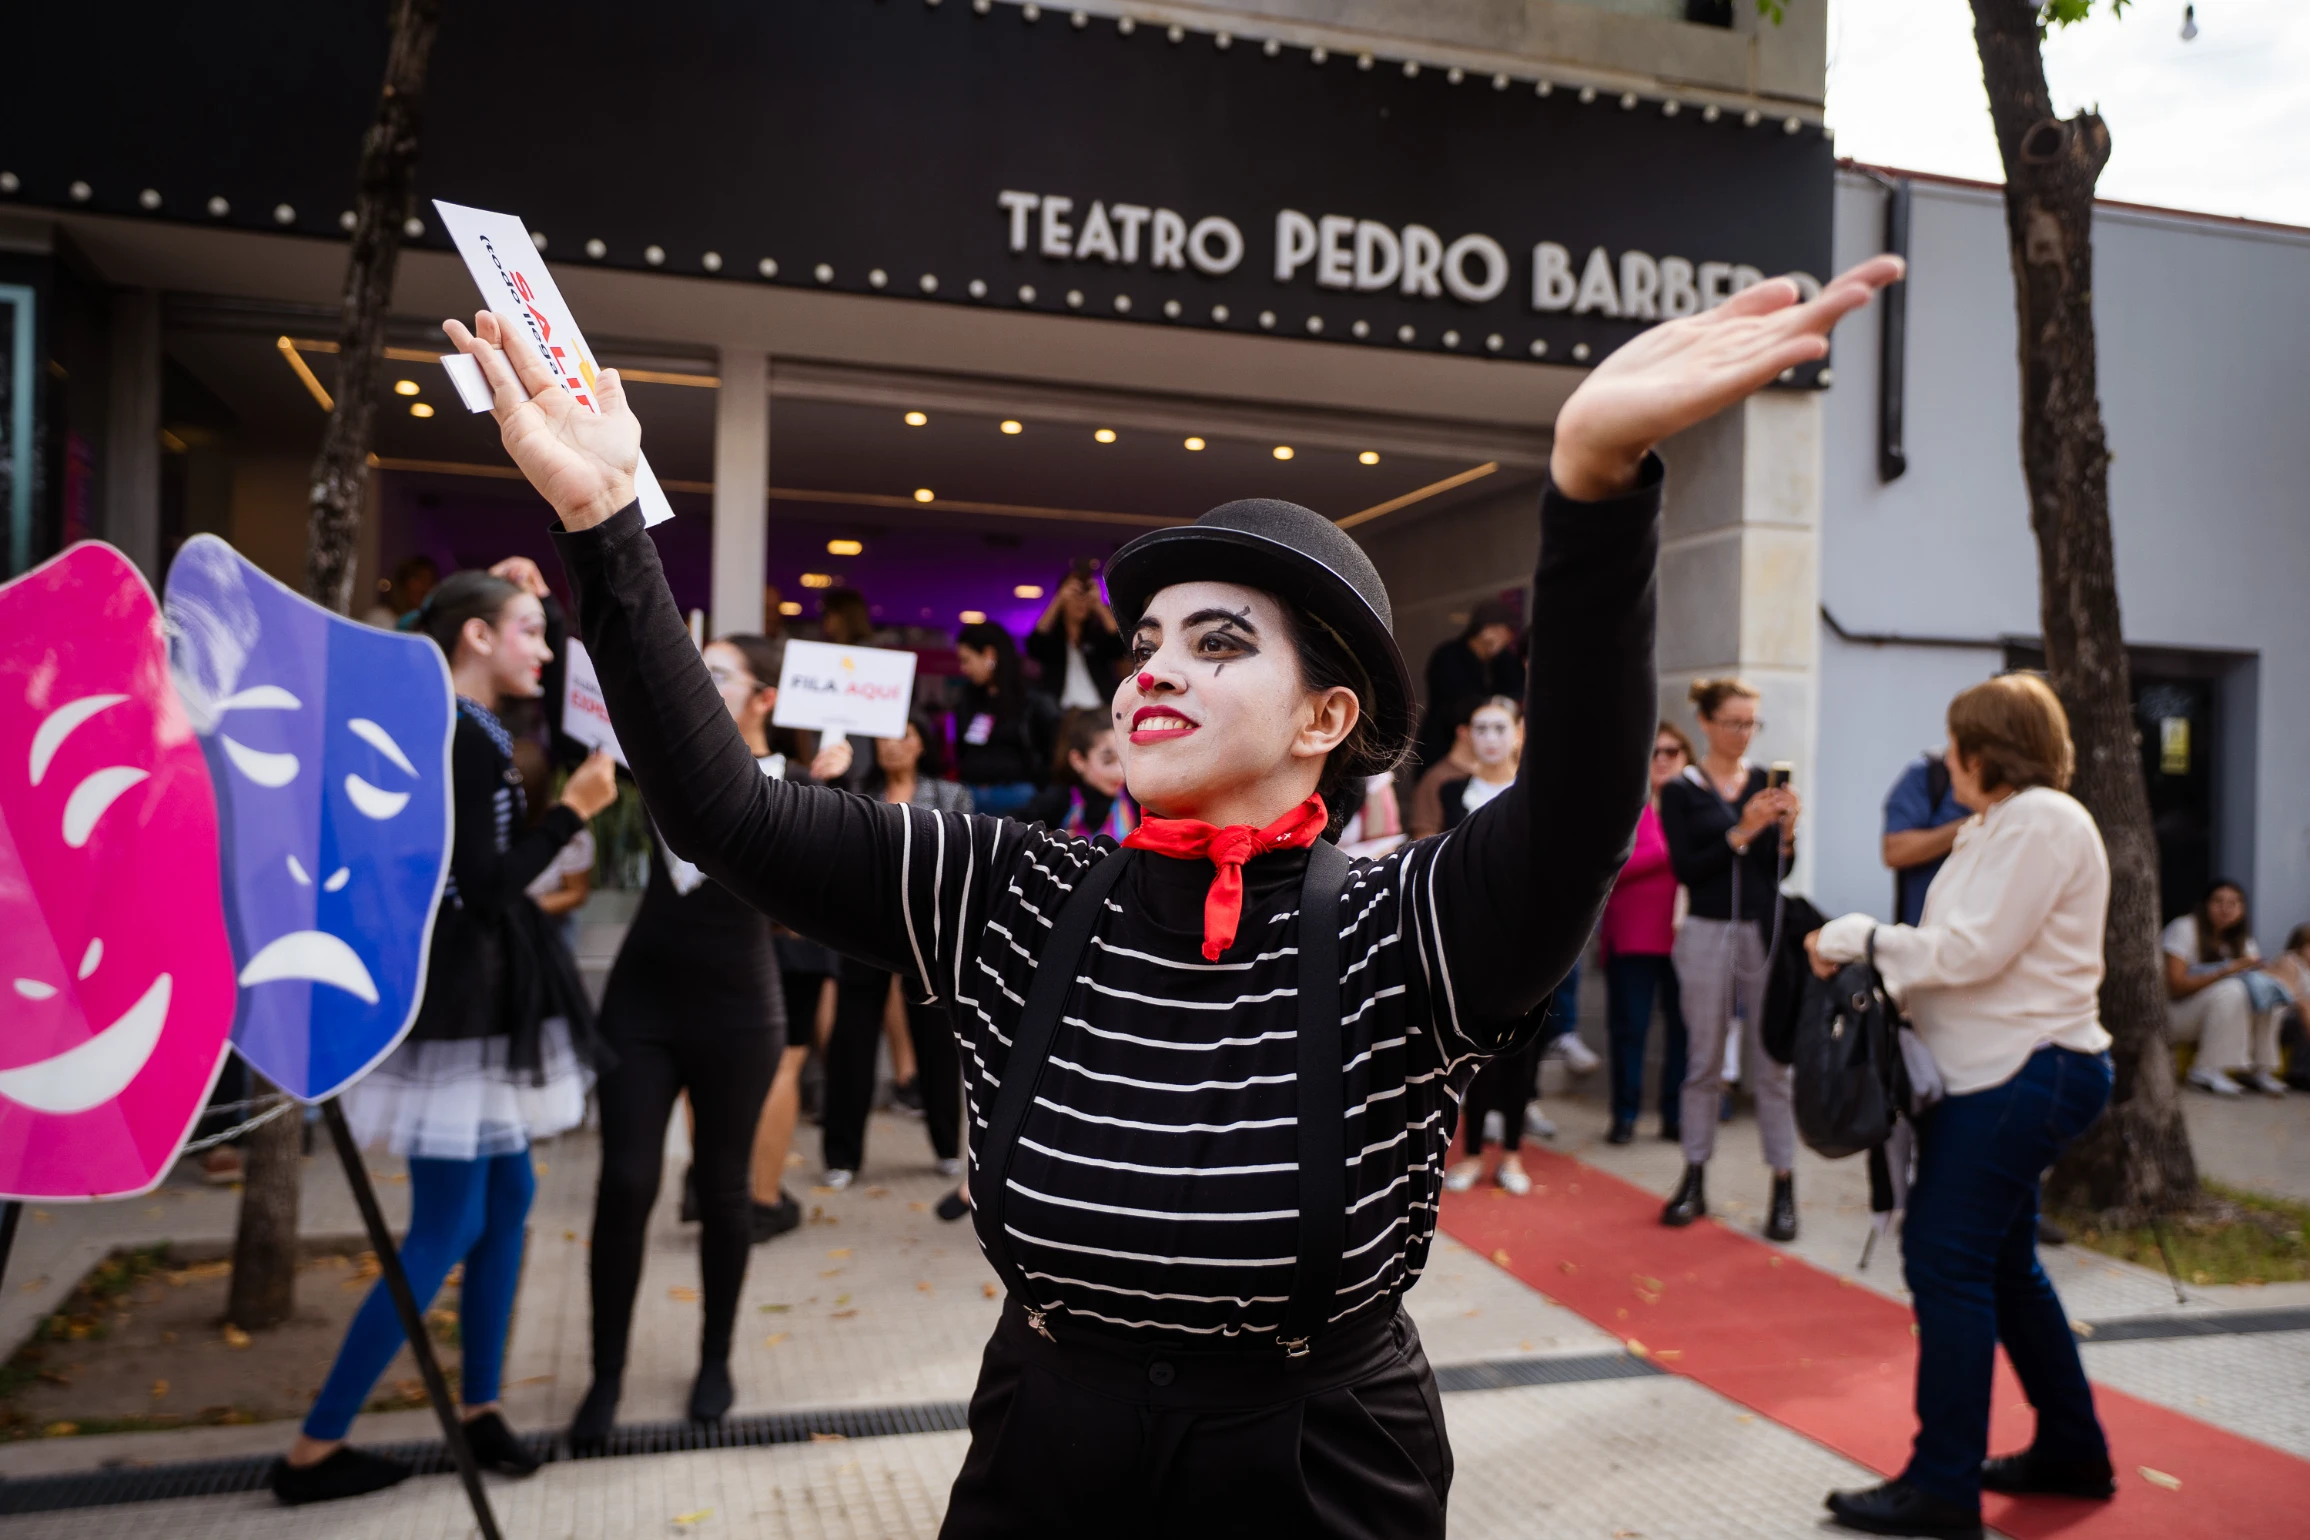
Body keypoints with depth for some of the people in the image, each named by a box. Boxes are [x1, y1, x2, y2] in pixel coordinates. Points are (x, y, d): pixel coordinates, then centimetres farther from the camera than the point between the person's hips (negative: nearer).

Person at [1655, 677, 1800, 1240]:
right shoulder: (1680, 791, 0)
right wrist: (1742, 833, -17)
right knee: (1703, 1062, 8)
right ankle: (1694, 1182, 18)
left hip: (1764, 930, 1)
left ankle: (1784, 1188, 8)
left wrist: (1786, 831, -15)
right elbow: (1684, 868, -9)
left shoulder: (1766, 783, 6)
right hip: (1708, 934, -1)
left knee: (1773, 1062, 1)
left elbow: (1781, 870, 4)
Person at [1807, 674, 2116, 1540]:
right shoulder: (2004, 825, 18)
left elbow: (1974, 949, -21)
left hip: (2024, 1074, -11)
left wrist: (1856, 939, -14)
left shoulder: (2041, 821, -14)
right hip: (2002, 1072, 11)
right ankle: (2072, 1450, 31)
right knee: (2000, 1265, 18)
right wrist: (1883, 979, 5)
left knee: (1947, 1259, -10)